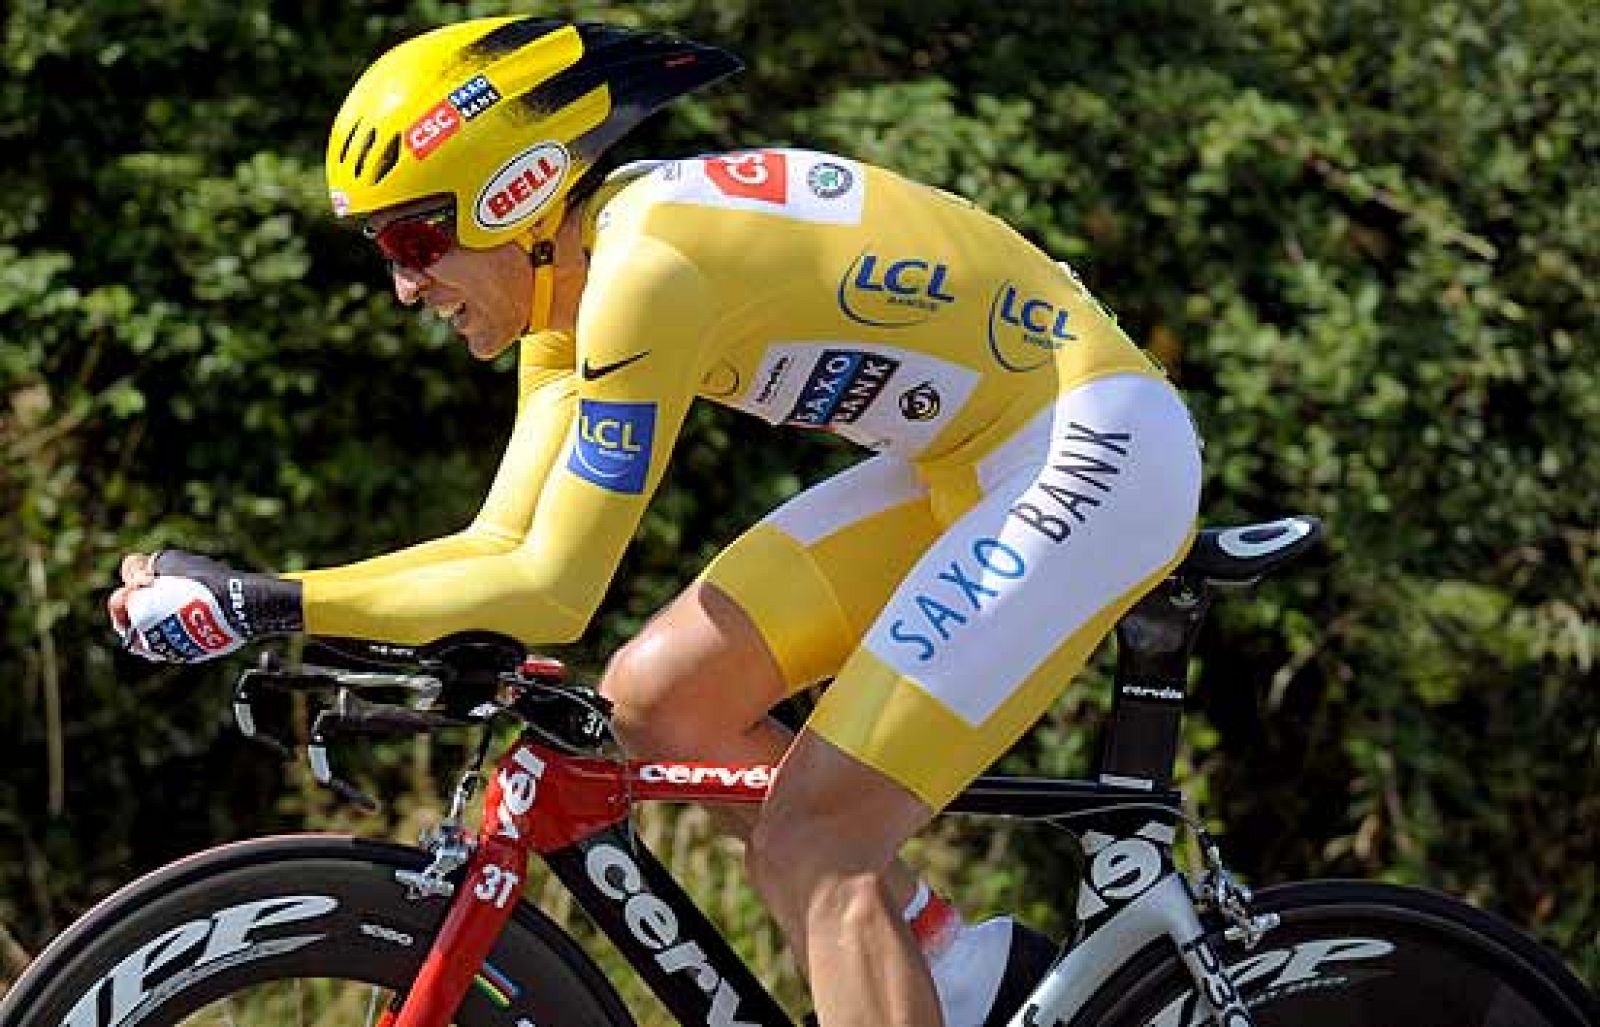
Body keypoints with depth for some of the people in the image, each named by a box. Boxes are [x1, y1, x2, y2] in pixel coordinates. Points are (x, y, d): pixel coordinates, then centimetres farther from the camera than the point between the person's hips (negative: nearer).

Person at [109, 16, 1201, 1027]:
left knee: (809, 842, -14)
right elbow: (504, 546, 5)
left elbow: (548, 591, -23)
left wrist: (263, 605, -21)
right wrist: (241, 597, -5)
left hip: (1097, 449, -9)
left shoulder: (642, 265, -23)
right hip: (975, 460, 9)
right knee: (659, 695, 3)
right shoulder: (573, 274, 5)